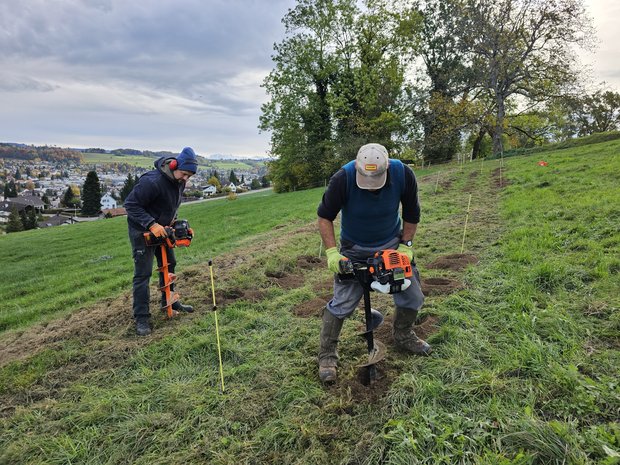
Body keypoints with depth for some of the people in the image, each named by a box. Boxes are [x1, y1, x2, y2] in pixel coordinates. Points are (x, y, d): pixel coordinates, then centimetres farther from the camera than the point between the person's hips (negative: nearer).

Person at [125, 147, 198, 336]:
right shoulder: (152, 181, -32)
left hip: (161, 228, 8)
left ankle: (169, 301, 34)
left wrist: (172, 218, -2)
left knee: (169, 264, 16)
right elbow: (131, 204, -28)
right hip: (142, 230, -8)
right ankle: (141, 318, 1)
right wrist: (151, 224, -34)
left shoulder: (179, 181, -5)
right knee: (143, 273, -7)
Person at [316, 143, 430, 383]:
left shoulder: (403, 174, -22)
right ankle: (327, 355, 13)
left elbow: (411, 213, -5)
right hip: (354, 249, -3)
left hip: (392, 244, 3)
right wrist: (332, 252, -23)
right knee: (342, 303, -5)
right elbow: (324, 217, -16)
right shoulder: (343, 178, -30)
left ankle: (403, 337, 37)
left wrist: (406, 245, -9)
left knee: (412, 297, 9)